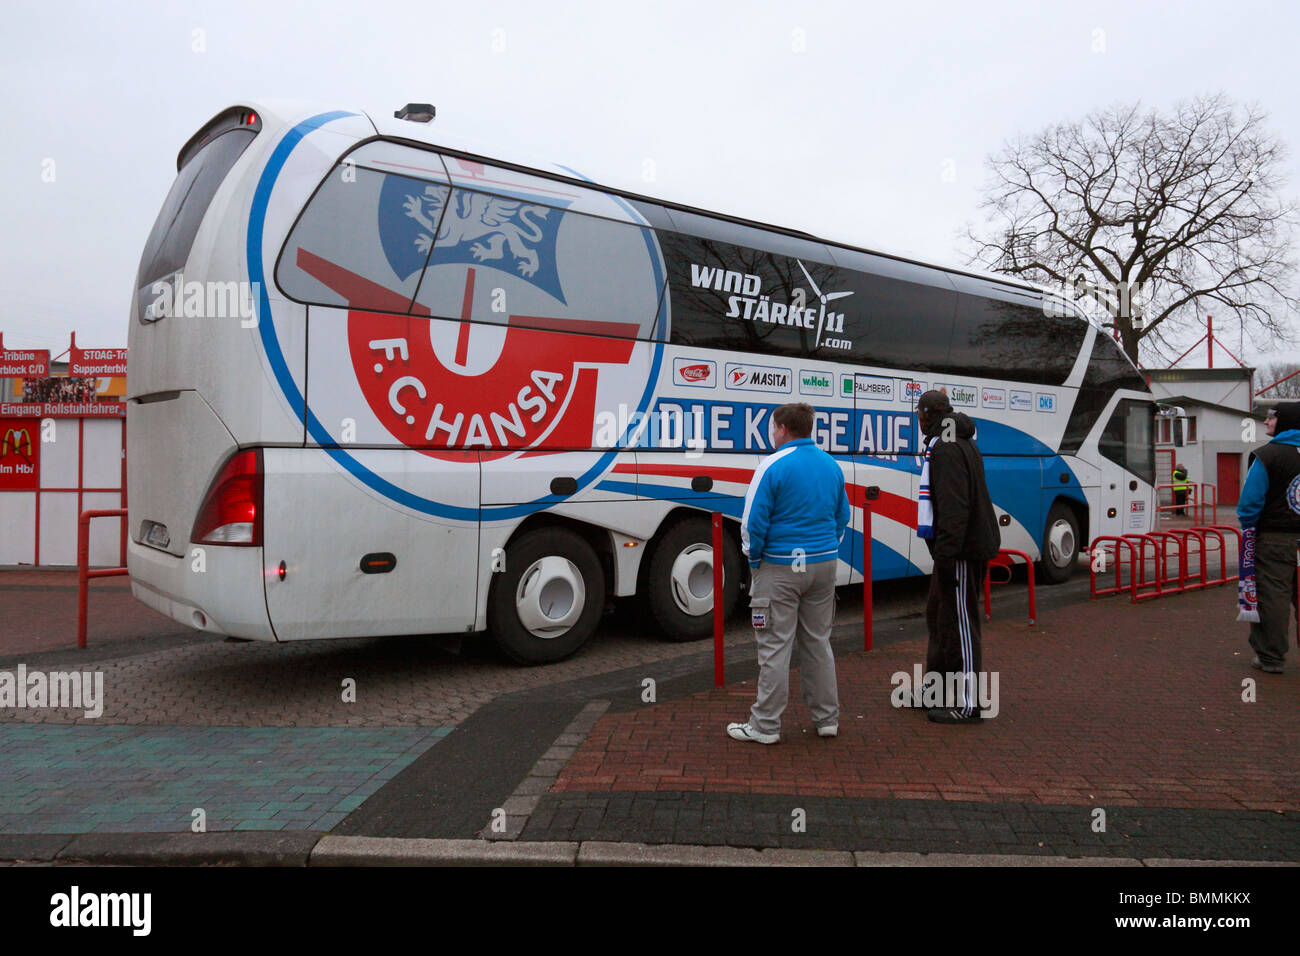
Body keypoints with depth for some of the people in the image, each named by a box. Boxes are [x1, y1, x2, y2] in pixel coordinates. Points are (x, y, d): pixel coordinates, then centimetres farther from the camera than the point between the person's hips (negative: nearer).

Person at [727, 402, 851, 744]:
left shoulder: (773, 466, -12)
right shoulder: (832, 465, 9)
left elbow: (754, 522, -13)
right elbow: (842, 516, 16)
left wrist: (754, 559, 1)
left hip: (781, 568, -6)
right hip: (823, 563, 6)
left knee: (775, 646, -1)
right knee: (817, 642, 15)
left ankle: (765, 725, 6)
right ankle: (827, 718, 23)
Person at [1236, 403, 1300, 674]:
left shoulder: (1267, 455, -11)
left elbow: (1251, 499, -14)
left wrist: (1247, 529, 0)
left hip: (1274, 539, -6)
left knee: (1272, 596, 0)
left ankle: (1270, 657, 5)